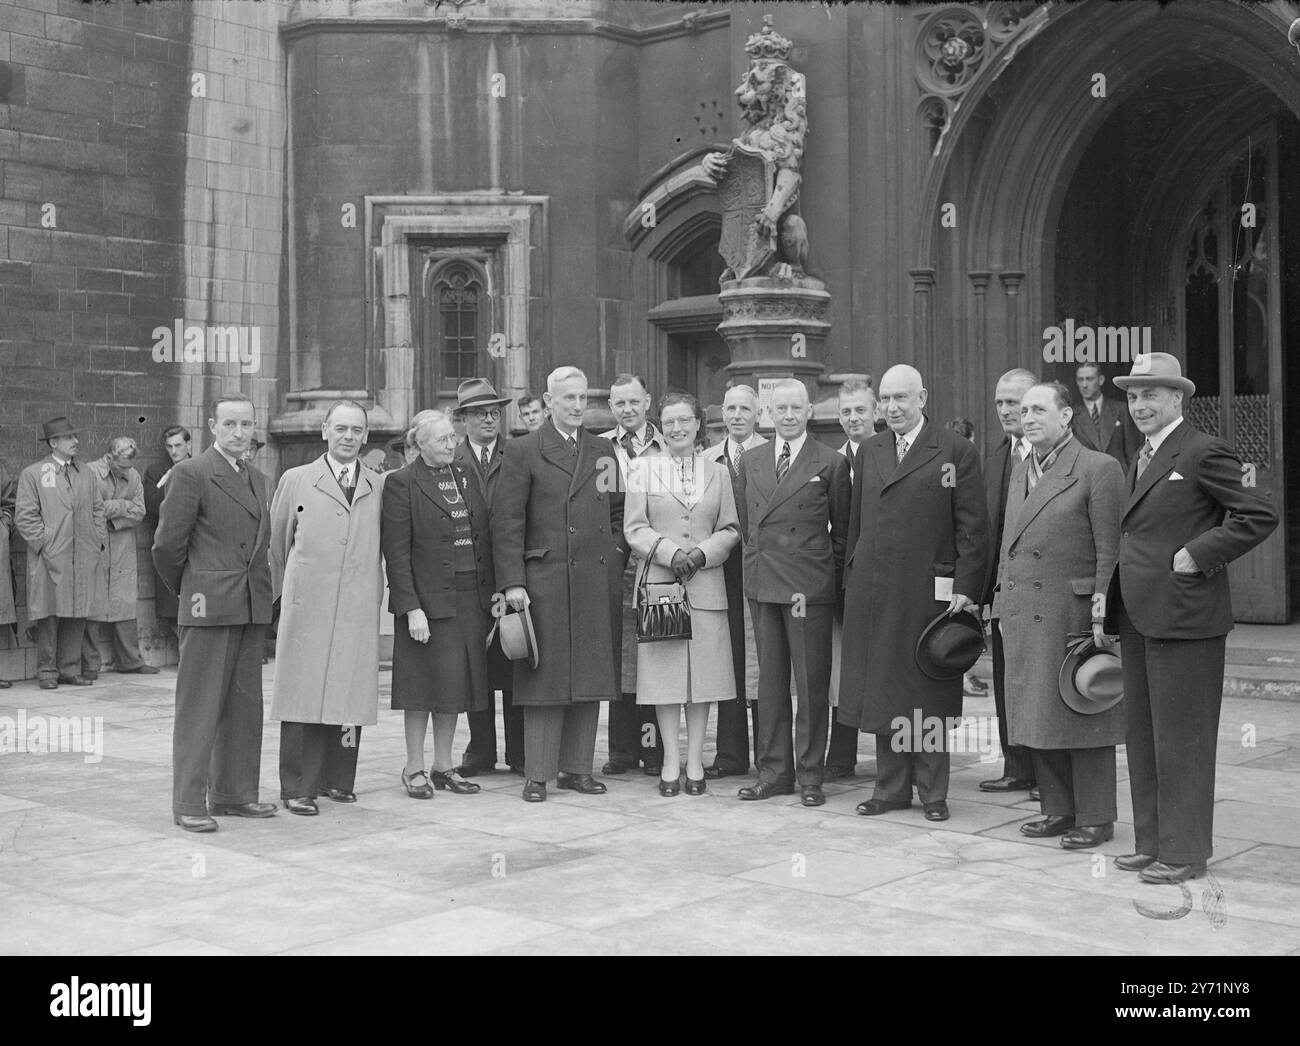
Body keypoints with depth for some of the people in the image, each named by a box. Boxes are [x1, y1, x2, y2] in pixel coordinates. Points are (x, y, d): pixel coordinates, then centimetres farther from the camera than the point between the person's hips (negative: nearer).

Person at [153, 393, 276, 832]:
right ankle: (189, 803, 3)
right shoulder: (191, 474, -7)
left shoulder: (256, 479, 16)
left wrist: (261, 590, 13)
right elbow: (167, 544, -8)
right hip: (209, 607, -7)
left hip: (253, 608, 7)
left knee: (245, 706, 11)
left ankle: (234, 793, 21)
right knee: (199, 707, -2)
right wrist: (188, 590, 3)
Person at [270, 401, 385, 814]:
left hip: (359, 609, 2)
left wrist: (375, 593, 12)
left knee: (351, 696, 3)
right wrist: (282, 592, 12)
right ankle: (297, 788, 3)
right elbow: (275, 543, 12)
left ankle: (338, 780, 15)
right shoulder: (295, 481, 7)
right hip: (307, 606, -2)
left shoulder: (379, 487, 12)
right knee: (304, 697, -2)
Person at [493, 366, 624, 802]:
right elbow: (506, 522, -4)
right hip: (547, 581, -4)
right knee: (546, 679, -1)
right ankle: (538, 774, 6)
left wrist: (617, 561, 8)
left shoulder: (604, 451, 14)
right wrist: (512, 582, -11)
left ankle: (577, 767, 18)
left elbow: (618, 513, 20)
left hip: (599, 584, 4)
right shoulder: (524, 452, 0)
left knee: (590, 676, 8)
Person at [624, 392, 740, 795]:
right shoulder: (643, 469, 7)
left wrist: (702, 553, -9)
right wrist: (669, 552, -13)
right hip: (659, 580, -1)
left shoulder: (718, 473, 12)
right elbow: (634, 528, 1)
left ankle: (695, 761, 9)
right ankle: (670, 761, 6)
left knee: (704, 671, 2)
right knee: (665, 673, -1)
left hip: (705, 584, 2)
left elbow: (730, 530, 9)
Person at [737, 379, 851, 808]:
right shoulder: (750, 462, 13)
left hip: (810, 586, -4)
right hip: (762, 584, 4)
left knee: (812, 683, 0)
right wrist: (759, 561, 10)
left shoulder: (831, 464, 0)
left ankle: (810, 775, 9)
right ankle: (774, 770, 17)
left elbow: (843, 530, 4)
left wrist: (831, 575, 3)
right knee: (769, 680, 9)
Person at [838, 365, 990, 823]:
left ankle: (933, 792, 16)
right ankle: (891, 788, 20)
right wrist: (852, 578, 11)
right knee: (881, 690, 9)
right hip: (873, 592, 5)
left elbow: (972, 527, -5)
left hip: (929, 592, -4)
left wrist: (965, 588, -10)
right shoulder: (869, 451, 13)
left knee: (928, 695, 4)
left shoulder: (955, 451, -3)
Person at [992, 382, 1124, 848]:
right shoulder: (1020, 471, 15)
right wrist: (1003, 607, 14)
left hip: (1072, 613, -7)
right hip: (1023, 616, 7)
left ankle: (1095, 819, 12)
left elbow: (1109, 551, -11)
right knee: (1037, 718, 11)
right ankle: (1058, 809, 23)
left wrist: (1102, 614, -15)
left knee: (1082, 718, 1)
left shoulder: (1099, 469, -8)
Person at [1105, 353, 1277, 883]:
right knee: (1141, 735, 13)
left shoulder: (1203, 452, -10)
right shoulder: (1140, 459, 16)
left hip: (1183, 616, -9)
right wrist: (1111, 596, 12)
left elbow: (1261, 517, -14)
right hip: (1137, 618, 9)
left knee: (1180, 738, -1)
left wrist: (1198, 556, -16)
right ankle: (1151, 842, 24)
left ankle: (1184, 851, 9)